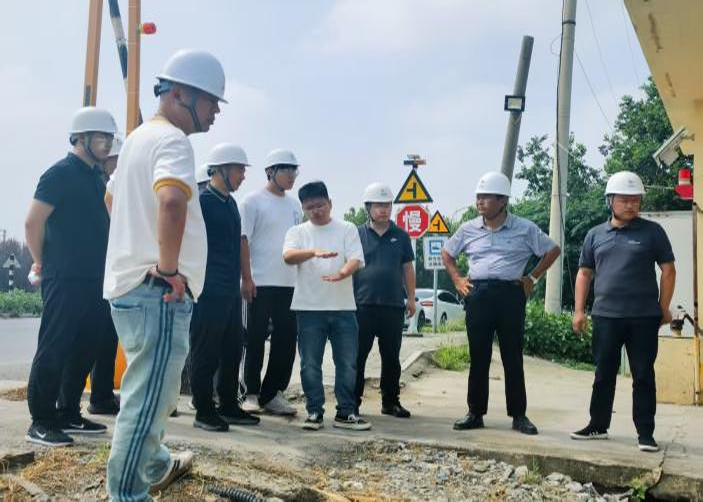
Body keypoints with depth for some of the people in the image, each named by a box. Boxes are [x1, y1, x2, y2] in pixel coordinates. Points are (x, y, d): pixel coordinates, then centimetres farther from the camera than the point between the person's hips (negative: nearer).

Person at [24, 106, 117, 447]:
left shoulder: (98, 177, 15)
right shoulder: (61, 173, -9)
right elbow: (33, 222, -13)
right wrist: (42, 264, -2)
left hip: (94, 280, 8)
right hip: (65, 279, -8)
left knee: (84, 349, 12)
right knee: (53, 350, -3)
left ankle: (68, 415, 22)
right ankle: (40, 422, 4)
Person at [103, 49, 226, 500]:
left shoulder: (140, 136, 16)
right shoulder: (172, 140, -15)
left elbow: (114, 197, 31)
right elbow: (172, 202, -36)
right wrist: (169, 268, -26)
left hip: (128, 283, 11)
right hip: (157, 292, -11)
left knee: (149, 391, 25)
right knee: (149, 399, -5)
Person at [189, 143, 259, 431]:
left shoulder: (230, 203, 15)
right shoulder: (202, 201, -11)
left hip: (230, 291, 9)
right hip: (209, 292, -9)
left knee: (231, 352, 13)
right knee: (206, 354, 1)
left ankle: (228, 407, 24)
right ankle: (204, 412, 10)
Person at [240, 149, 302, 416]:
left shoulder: (295, 205, 15)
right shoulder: (253, 201, -3)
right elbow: (243, 240, -7)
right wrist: (246, 279, -13)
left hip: (289, 284, 6)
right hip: (260, 283, -6)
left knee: (287, 339, 6)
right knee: (255, 339, 1)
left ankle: (272, 394, 16)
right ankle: (251, 394, 11)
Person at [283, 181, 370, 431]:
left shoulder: (347, 229, 8)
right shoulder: (297, 232, 7)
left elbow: (355, 259, -5)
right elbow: (288, 256, -12)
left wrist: (342, 273, -27)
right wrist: (315, 252, -29)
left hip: (343, 307, 0)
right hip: (309, 307, 0)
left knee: (347, 363, 4)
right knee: (310, 364, 3)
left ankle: (346, 413, 14)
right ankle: (314, 412, 14)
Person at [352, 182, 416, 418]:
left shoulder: (401, 236, 10)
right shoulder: (358, 234, 4)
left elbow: (408, 269, 14)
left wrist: (411, 298, 9)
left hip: (393, 305, 2)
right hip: (363, 304, -2)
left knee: (391, 357, 9)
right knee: (357, 356, 0)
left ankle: (390, 401, 19)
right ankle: (352, 401, 9)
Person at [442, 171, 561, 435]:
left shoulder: (524, 228, 1)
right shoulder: (468, 229, 7)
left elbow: (553, 250, 10)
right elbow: (446, 253, 21)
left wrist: (533, 278, 4)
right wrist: (457, 280, 9)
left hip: (511, 295, -2)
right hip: (477, 295, 2)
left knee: (513, 358, 3)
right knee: (478, 357, 5)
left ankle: (519, 416, 12)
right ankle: (475, 413, 14)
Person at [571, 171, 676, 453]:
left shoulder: (652, 232, 1)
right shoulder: (595, 235, 9)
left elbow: (668, 270, 3)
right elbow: (584, 273, 13)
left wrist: (664, 308, 0)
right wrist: (579, 310, 6)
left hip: (644, 318, -2)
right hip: (605, 317, 3)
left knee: (643, 376, 3)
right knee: (603, 375, 10)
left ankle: (645, 434, 11)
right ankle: (598, 426, 21)